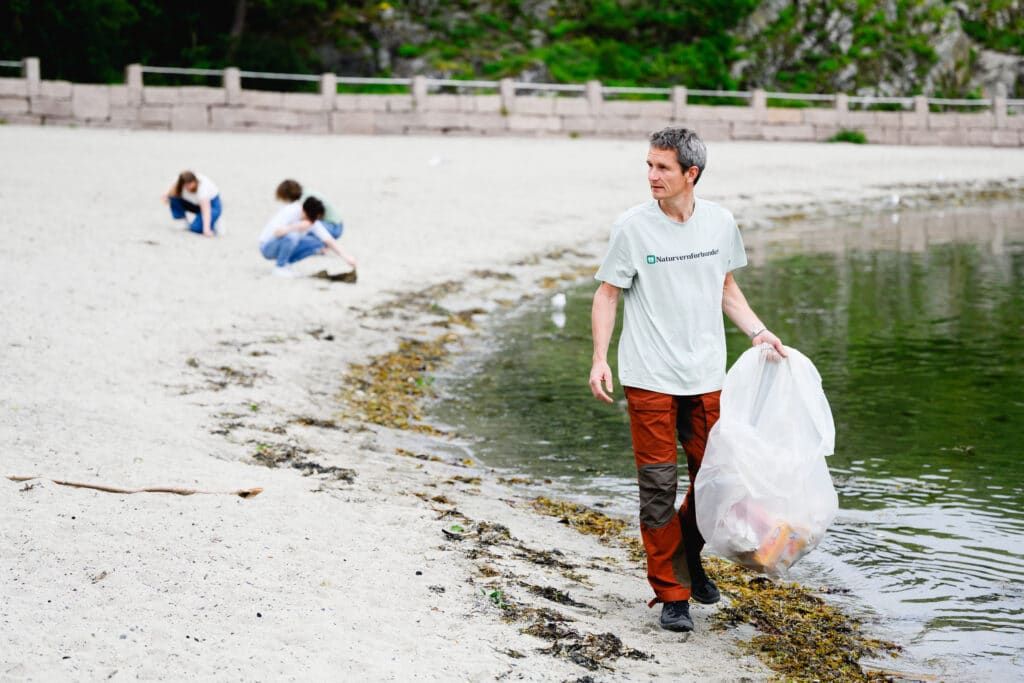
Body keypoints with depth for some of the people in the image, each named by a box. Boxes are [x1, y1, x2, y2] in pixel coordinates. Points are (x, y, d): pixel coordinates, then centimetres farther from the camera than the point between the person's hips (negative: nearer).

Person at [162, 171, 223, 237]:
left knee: (196, 228, -27)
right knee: (174, 198, -19)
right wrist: (166, 196, -25)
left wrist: (206, 229, -50)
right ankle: (186, 223, -1)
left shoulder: (202, 187, -36)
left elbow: (206, 210, -42)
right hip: (194, 202, 6)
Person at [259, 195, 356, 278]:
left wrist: (346, 256, -17)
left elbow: (328, 240, -8)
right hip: (267, 247, -7)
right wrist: (298, 226, -40)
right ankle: (279, 267, -15)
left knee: (319, 243, -7)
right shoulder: (289, 212, -27)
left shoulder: (313, 221, -8)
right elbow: (275, 232, -39)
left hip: (285, 246, 7)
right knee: (292, 234, -36)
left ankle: (283, 263, 0)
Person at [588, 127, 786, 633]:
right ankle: (670, 592, 11)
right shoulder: (632, 227, -7)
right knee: (658, 487, -1)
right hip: (649, 379, -3)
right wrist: (599, 359, -10)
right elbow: (607, 294, -1)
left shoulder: (719, 223, 3)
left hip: (706, 377, 3)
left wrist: (758, 331, 5)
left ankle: (688, 558, 35)